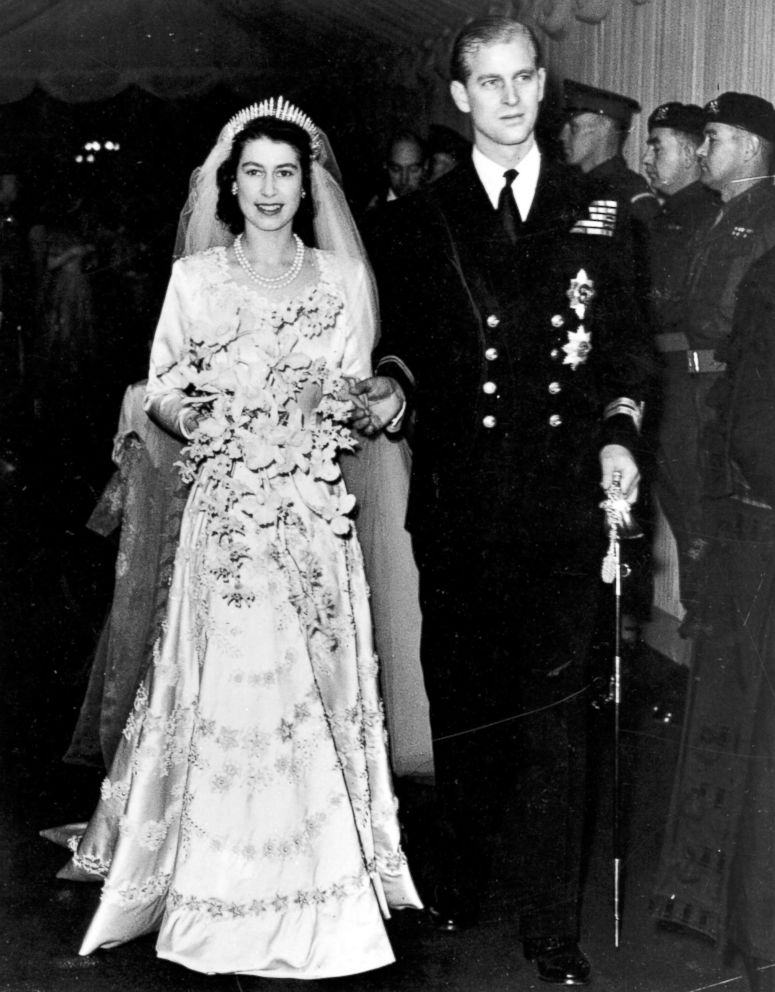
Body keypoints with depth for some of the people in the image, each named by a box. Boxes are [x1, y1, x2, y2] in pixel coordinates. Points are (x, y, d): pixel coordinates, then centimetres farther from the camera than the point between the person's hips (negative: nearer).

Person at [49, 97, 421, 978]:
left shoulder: (339, 278, 8)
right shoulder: (194, 277, 4)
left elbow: (356, 399, 12)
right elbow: (161, 395, 5)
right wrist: (201, 424, -13)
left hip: (313, 516, 2)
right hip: (225, 514, -1)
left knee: (311, 692, 4)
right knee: (228, 691, -4)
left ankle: (314, 895, 18)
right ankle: (229, 901, 8)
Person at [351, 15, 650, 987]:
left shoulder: (594, 213, 8)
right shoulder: (421, 220, 6)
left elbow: (625, 344, 10)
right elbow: (400, 344, 9)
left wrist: (617, 433, -4)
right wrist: (392, 390, -12)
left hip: (561, 504, 0)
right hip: (457, 505, 0)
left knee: (554, 711, 1)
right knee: (461, 698, 12)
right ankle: (460, 879, 31)